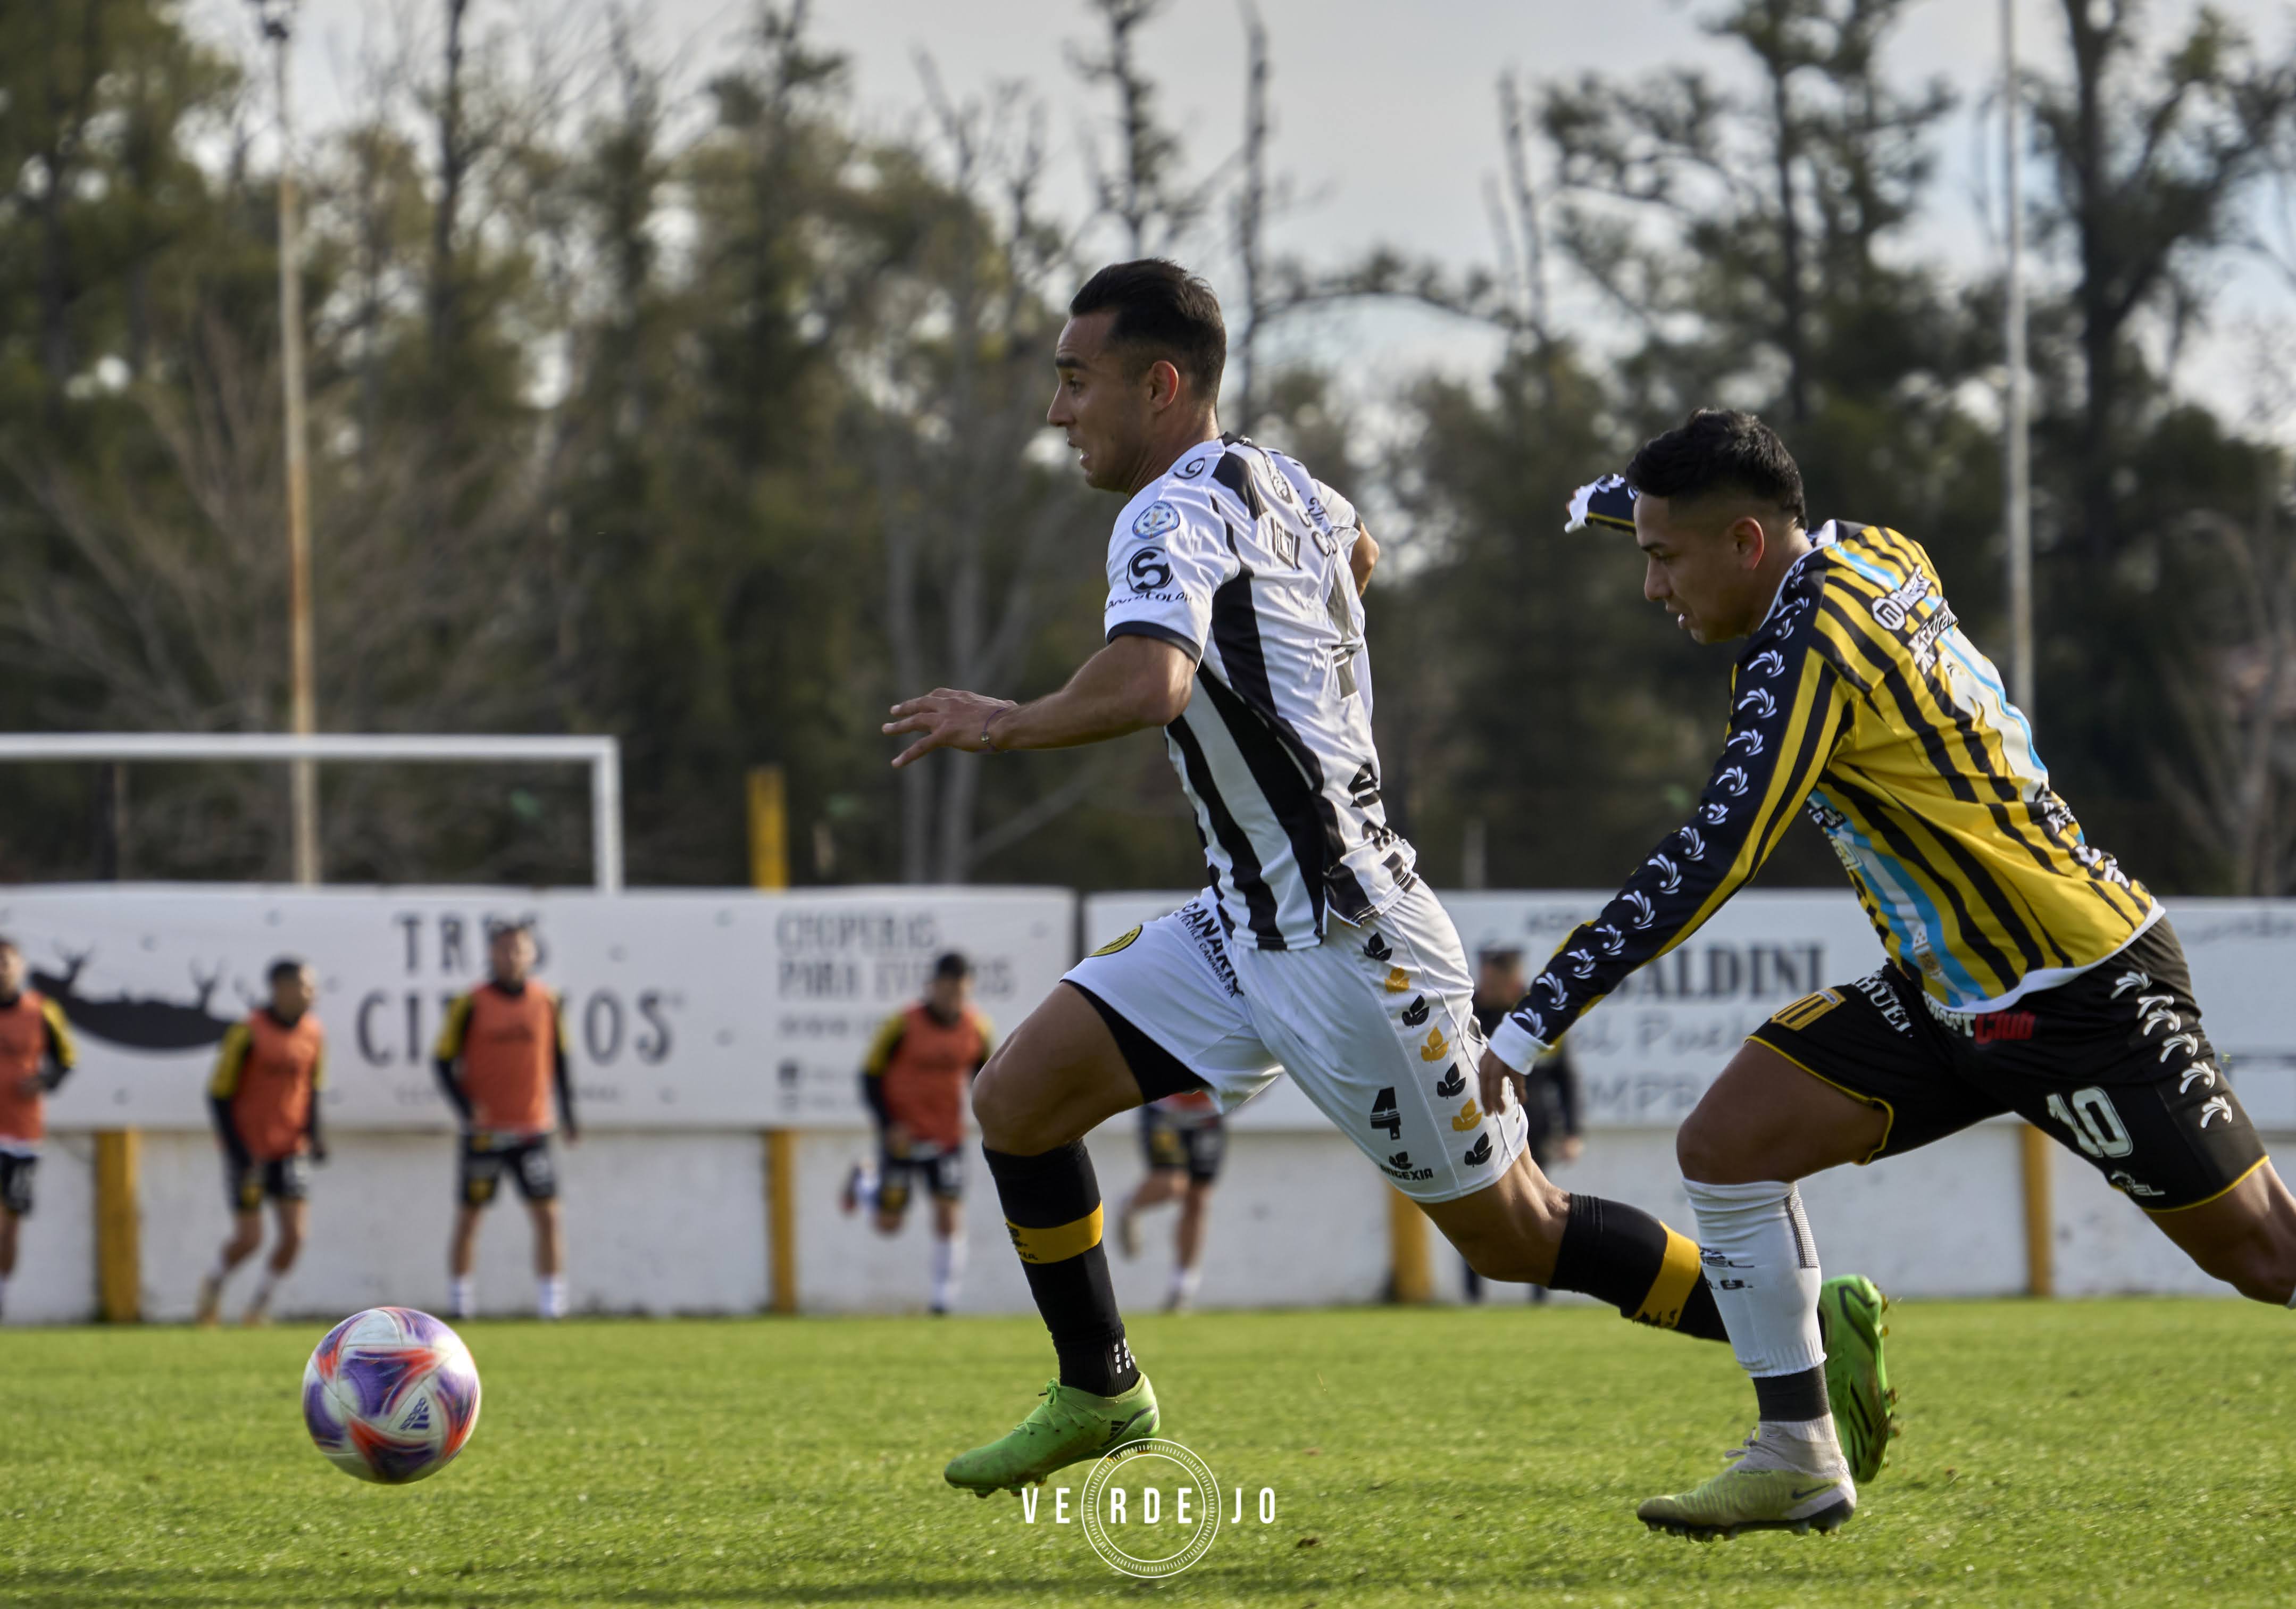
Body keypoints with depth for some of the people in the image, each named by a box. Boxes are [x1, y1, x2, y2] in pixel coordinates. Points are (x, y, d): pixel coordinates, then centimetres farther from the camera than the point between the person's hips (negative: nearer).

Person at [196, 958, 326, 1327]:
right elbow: (218, 1095, -12)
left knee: (295, 1234, -6)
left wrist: (313, 1135, 0)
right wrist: (240, 1154, -16)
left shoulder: (313, 1034, 0)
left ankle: (259, 1306, 15)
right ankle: (215, 1283, 28)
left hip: (290, 1151, 5)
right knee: (249, 1239, -4)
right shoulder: (248, 1034, -17)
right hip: (249, 1150, -5)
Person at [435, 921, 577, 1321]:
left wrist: (568, 1115, 13)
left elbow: (559, 1062, 15)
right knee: (470, 1216, 4)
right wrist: (465, 1108, -16)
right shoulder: (471, 1006, -5)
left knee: (547, 1214, -5)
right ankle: (459, 1296, 15)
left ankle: (552, 1299, 0)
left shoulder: (546, 1003, 4)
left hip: (533, 1131, 2)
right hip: (485, 1133, -2)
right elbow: (445, 1063, -2)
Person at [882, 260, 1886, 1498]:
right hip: (1246, 921, 9)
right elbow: (1356, 553, 34)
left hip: (1345, 941, -9)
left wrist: (1003, 725, -22)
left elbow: (1146, 686, -37)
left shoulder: (1173, 515, -18)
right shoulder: (1274, 483, 9)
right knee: (1016, 1096, 2)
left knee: (1512, 1233, 0)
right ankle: (1099, 1395, 14)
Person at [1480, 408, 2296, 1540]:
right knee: (1725, 1143, -3)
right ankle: (1799, 1459, 2)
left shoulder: (1810, 651, -24)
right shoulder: (1872, 555, 0)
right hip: (1947, 991, 9)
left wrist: (1527, 1027, -30)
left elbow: (1705, 866, -30)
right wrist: (1624, 499, 38)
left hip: (2084, 998, -9)